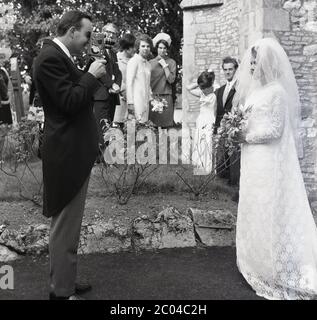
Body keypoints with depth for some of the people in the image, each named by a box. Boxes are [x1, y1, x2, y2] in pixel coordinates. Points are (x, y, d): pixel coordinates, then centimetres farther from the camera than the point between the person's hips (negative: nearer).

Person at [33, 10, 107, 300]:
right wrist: (91, 76, -13)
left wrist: (89, 78, 7)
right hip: (67, 154, -11)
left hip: (72, 152, 11)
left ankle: (63, 280, 33)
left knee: (68, 223, 19)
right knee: (65, 225, -1)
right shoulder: (50, 57, -17)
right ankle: (62, 292, 13)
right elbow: (70, 102, -22)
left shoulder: (59, 56, 15)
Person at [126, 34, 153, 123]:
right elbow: (129, 83, -10)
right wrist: (130, 102, -15)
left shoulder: (148, 64, 17)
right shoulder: (134, 61, -5)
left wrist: (150, 98, 13)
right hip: (136, 100, -7)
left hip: (145, 101, 7)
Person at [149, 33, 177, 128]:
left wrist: (165, 65, -6)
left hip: (165, 96, -2)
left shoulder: (171, 62, 6)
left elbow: (171, 80, -5)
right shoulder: (151, 62, 12)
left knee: (165, 125, -4)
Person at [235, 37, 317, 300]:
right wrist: (237, 130, 4)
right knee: (257, 212, 14)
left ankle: (278, 271, 15)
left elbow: (274, 130, -19)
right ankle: (260, 262, 27)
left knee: (270, 213, 1)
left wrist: (244, 137, -12)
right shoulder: (258, 89, 12)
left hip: (270, 162, -9)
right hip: (255, 162, 9)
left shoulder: (276, 91, -15)